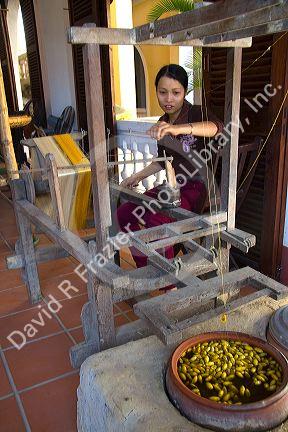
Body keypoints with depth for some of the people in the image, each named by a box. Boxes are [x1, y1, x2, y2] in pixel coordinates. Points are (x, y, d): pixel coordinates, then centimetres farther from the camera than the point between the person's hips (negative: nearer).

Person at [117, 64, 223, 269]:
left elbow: (216, 127, -36)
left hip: (194, 187, -8)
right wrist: (137, 177, 16)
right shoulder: (162, 122, 11)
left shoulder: (195, 113, -11)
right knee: (124, 213, -5)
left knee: (155, 220, -30)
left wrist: (178, 128, -52)